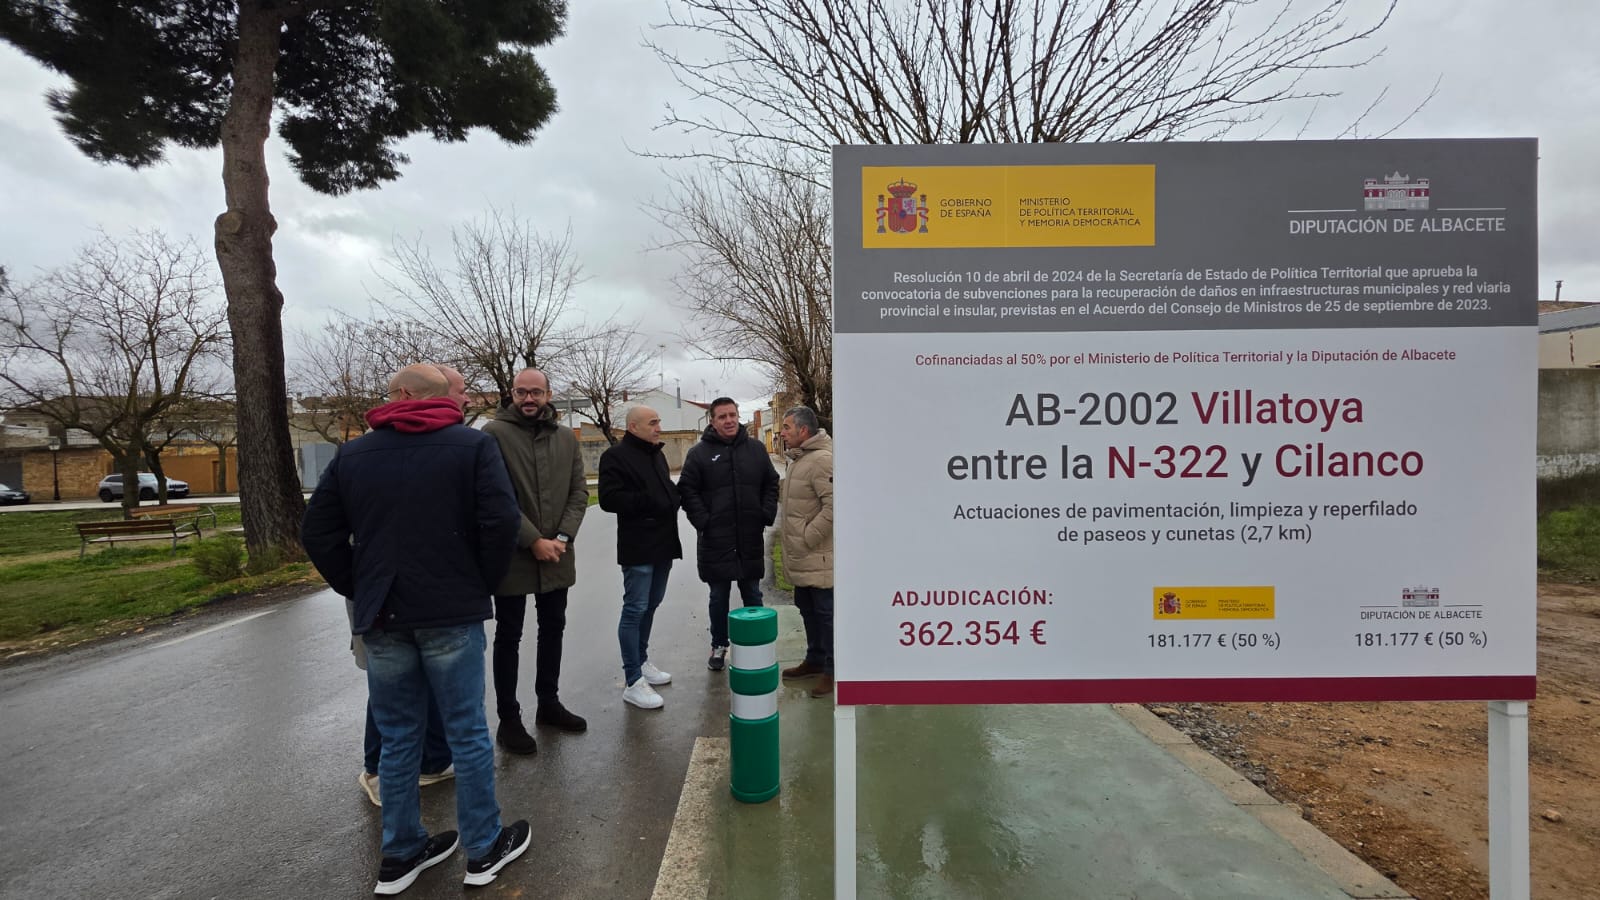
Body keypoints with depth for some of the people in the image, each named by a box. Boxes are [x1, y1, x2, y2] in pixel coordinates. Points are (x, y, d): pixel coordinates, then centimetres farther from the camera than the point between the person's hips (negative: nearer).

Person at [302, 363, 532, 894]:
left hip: (381, 618, 3)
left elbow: (317, 534, 6)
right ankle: (484, 849, 19)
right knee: (467, 734, 7)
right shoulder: (473, 446, -3)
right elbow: (501, 522, -14)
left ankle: (400, 855, 27)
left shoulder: (352, 454, 7)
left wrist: (358, 590, 12)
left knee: (397, 738, 15)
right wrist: (484, 582, -1)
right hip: (452, 613, -3)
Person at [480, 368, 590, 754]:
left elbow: (579, 491, 4)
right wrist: (534, 541, -17)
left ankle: (549, 703, 34)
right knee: (508, 636, 7)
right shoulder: (494, 434, -10)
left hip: (556, 556, 5)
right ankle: (508, 718, 20)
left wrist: (563, 537, -9)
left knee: (553, 629, 17)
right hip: (512, 555, -5)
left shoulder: (566, 437, 6)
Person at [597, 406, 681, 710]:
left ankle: (641, 662, 31)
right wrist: (649, 501, -22)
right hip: (638, 547, -8)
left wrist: (673, 497, 4)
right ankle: (633, 682, 1)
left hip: (663, 542, 9)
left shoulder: (656, 454, 17)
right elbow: (609, 499, -19)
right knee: (635, 610, -5)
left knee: (651, 605, 17)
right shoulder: (616, 455, -10)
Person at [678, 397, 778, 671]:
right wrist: (702, 522, -12)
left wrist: (767, 514, -1)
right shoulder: (699, 453, -3)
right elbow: (687, 490, -5)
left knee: (752, 595, 13)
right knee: (719, 597, 10)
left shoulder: (756, 449, 6)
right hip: (716, 540, -2)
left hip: (750, 538, 2)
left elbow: (771, 483, 10)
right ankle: (719, 646, 25)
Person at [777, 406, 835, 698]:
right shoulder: (799, 459, 13)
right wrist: (790, 533, 15)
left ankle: (832, 669, 14)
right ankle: (815, 659, 35)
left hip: (819, 556, -10)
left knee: (826, 612, 2)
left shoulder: (822, 460, -20)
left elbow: (834, 506, -27)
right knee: (807, 609, 20)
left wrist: (807, 537, -21)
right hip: (801, 558, 10)